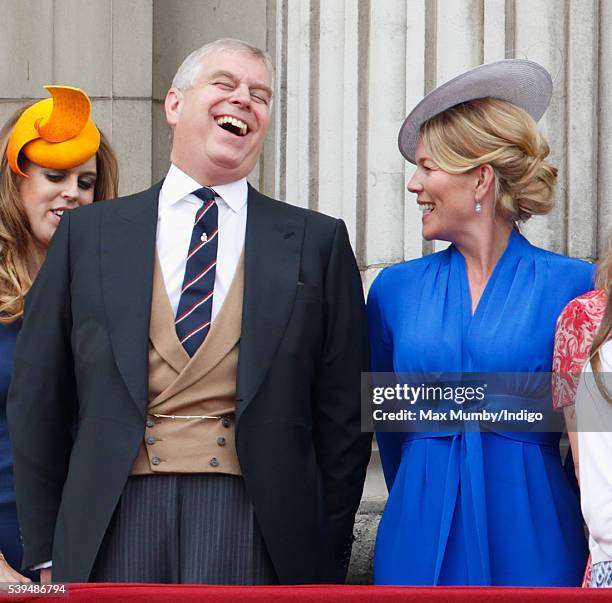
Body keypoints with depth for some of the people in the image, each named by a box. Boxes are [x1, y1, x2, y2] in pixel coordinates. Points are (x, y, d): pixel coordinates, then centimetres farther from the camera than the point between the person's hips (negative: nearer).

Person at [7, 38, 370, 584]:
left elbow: (341, 416, 6)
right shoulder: (88, 232, 8)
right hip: (114, 520, 1)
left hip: (256, 521, -1)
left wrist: (328, 559, 3)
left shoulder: (318, 242, 7)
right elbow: (38, 402, 9)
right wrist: (45, 555, 6)